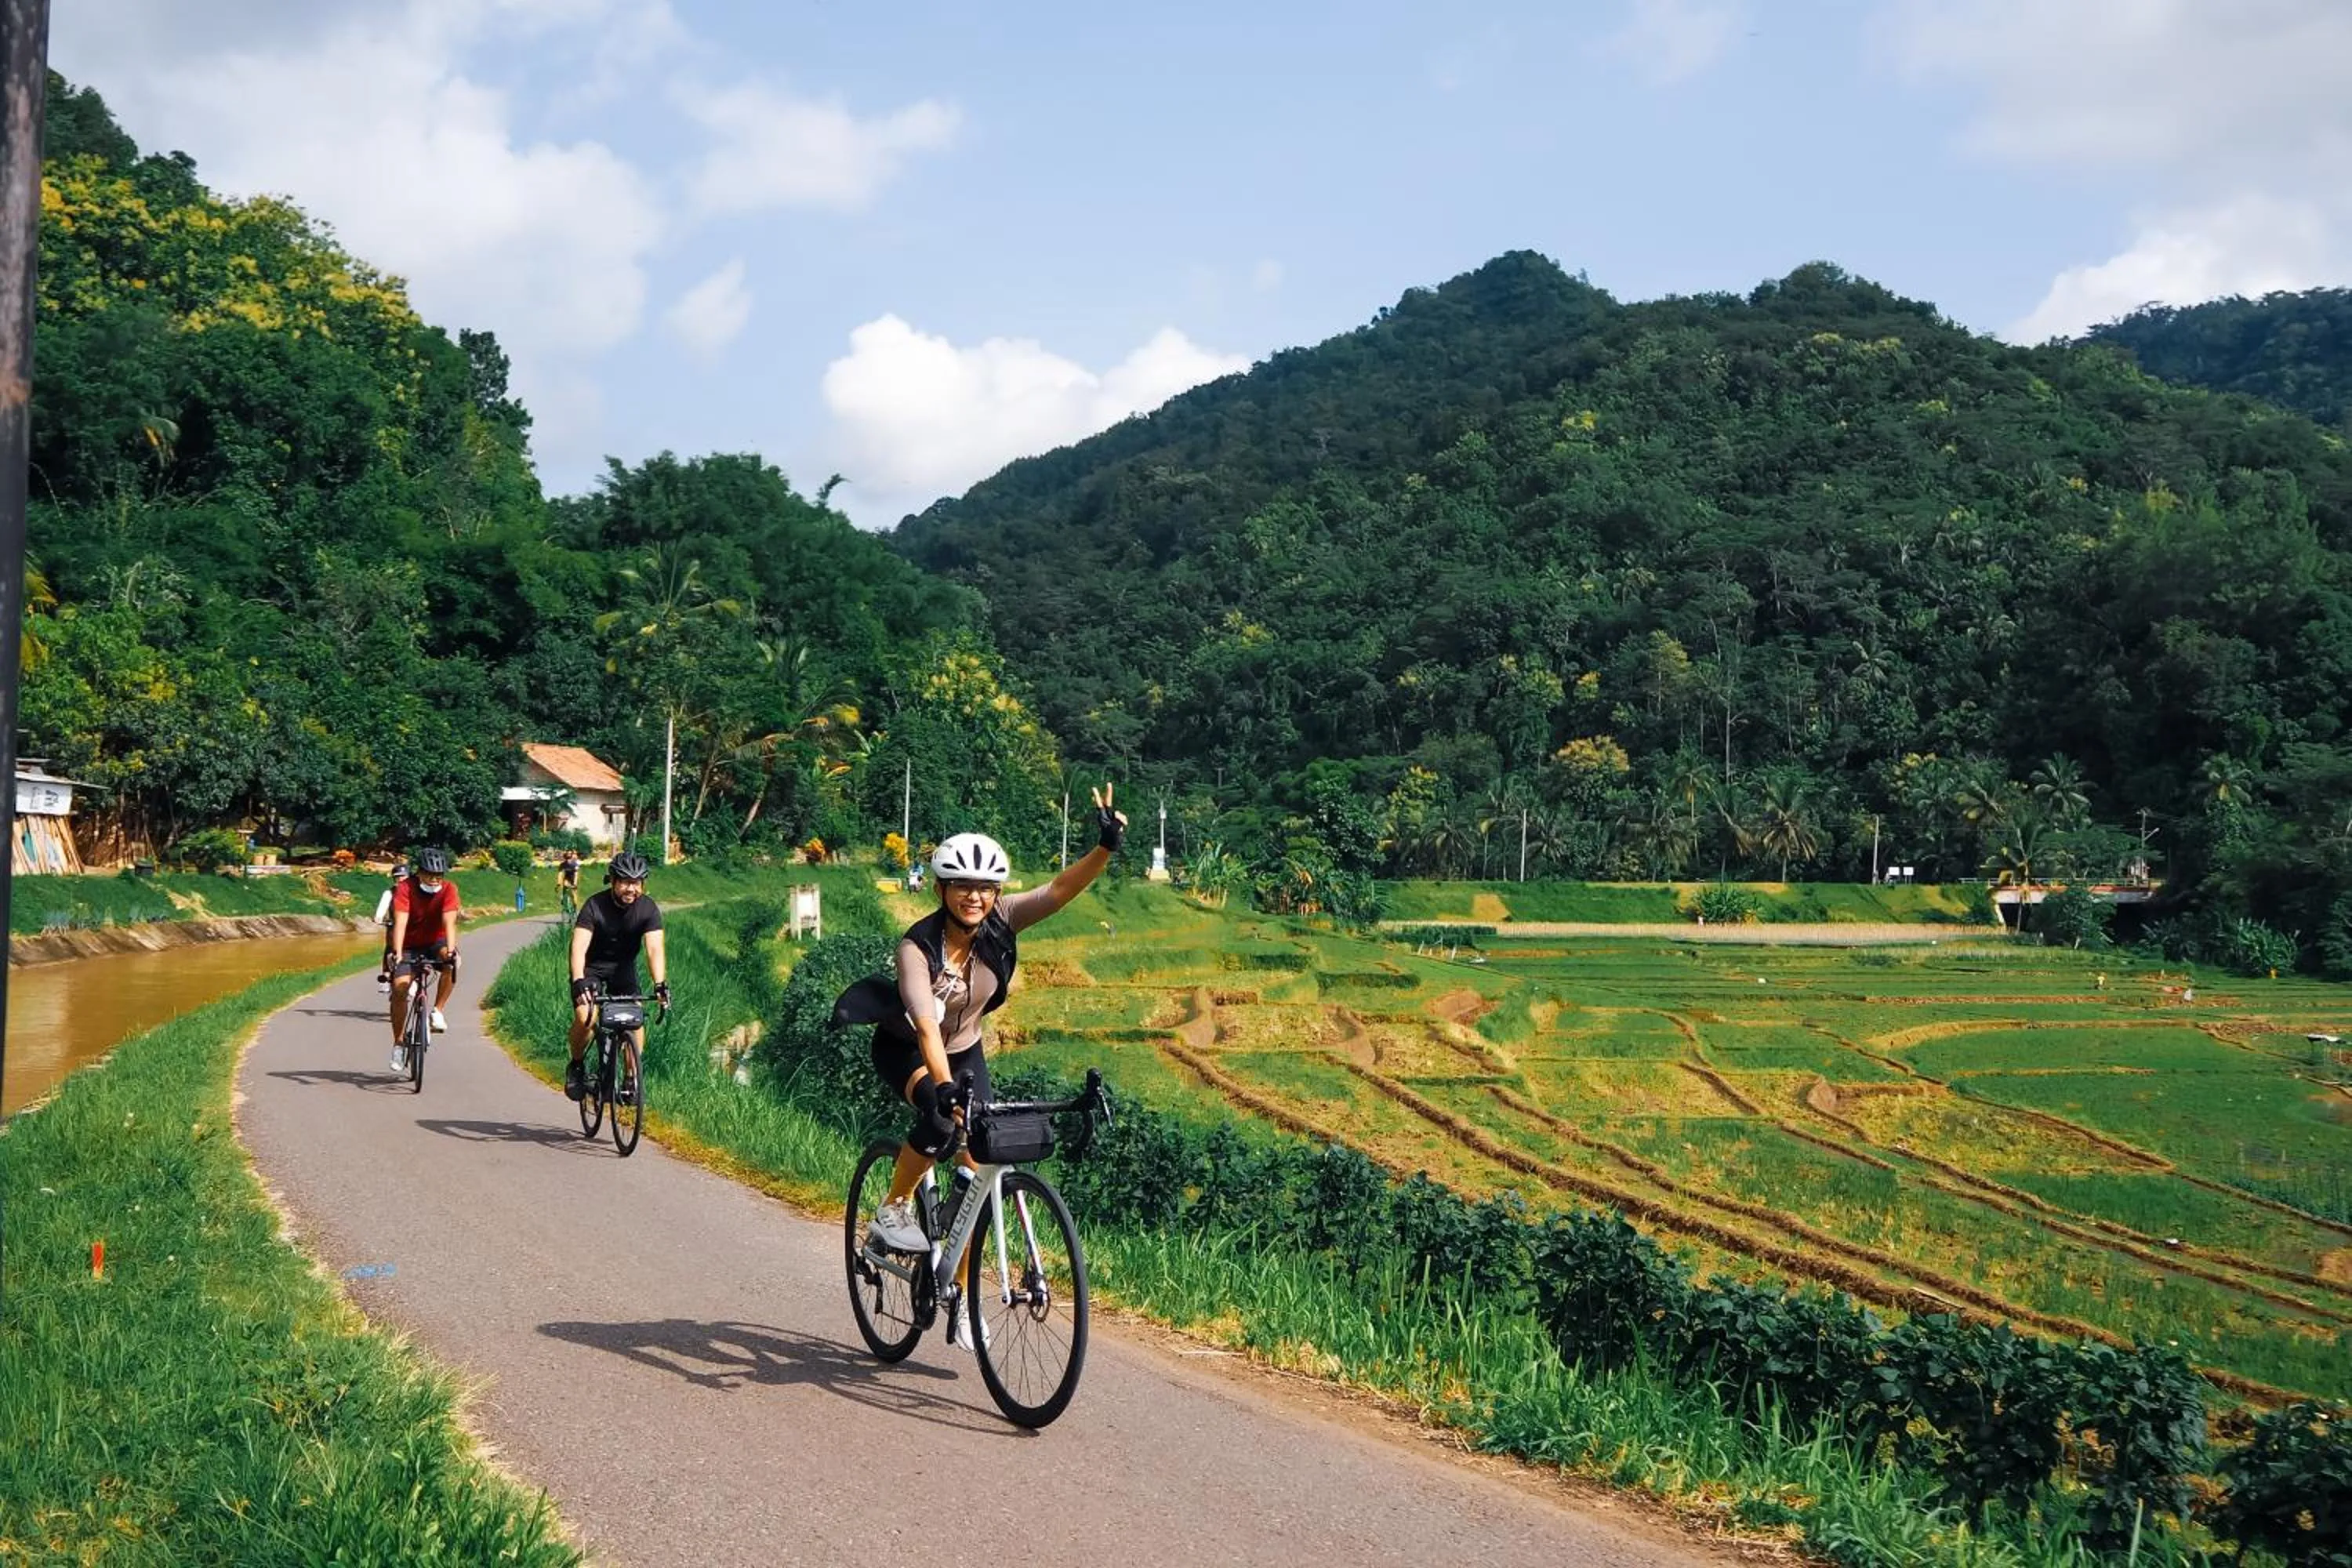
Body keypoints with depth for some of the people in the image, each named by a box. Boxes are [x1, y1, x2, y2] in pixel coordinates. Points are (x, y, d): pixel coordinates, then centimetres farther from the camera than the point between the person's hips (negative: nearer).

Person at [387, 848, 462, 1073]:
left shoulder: (448, 889, -17)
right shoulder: (405, 889, -19)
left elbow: (449, 922, -28)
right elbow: (400, 922, -30)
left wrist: (450, 950, -44)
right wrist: (397, 953, -44)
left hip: (436, 942, 0)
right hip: (410, 946, 0)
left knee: (451, 961, -34)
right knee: (399, 987, -18)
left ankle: (437, 1011, -18)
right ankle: (399, 1043, -3)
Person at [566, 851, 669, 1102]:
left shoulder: (649, 909, -18)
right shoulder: (595, 906, -25)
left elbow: (654, 949, -27)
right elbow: (579, 948, -34)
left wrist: (660, 984, -43)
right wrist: (579, 982, -50)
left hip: (623, 968, 3)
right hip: (591, 968, -2)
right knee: (585, 1018, -23)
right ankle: (576, 1067, 3)